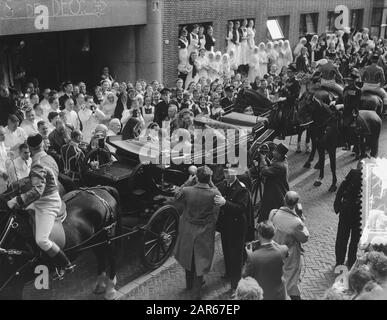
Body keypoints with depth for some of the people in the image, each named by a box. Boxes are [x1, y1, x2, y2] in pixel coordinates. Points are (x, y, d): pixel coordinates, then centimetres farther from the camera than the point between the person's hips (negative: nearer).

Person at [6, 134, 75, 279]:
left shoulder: (38, 165, -25)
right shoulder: (49, 158, 4)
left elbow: (37, 190, -35)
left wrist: (16, 200, -33)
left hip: (47, 205, -10)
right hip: (52, 198, 10)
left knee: (42, 240, -13)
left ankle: (66, 265, -5)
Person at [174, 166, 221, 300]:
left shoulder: (186, 191, -21)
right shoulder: (214, 193, -22)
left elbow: (176, 198, 0)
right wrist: (211, 183, 1)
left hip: (187, 232, 2)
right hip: (204, 233, -2)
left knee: (188, 257, 24)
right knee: (200, 261, 14)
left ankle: (189, 283, 46)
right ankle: (197, 292, 24)